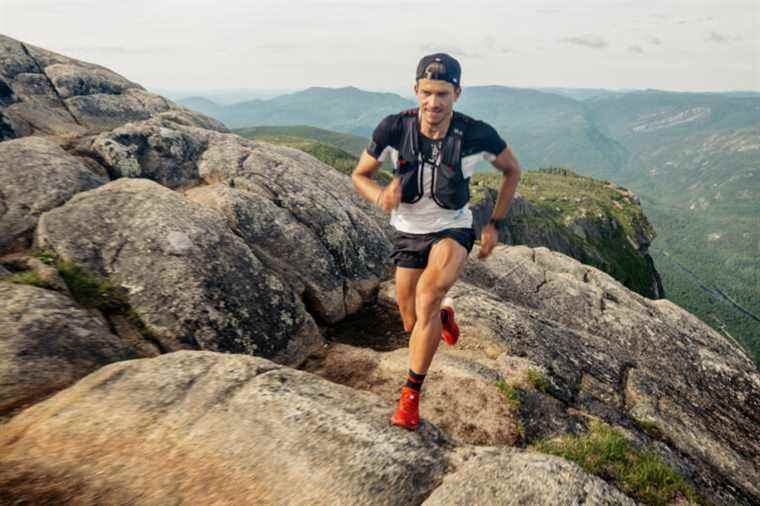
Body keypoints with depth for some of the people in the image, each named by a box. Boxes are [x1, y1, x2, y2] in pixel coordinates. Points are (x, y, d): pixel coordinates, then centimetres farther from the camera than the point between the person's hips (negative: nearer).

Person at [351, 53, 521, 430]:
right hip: (409, 232, 2)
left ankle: (411, 394, -14)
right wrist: (380, 196, -28)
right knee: (414, 324, 8)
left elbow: (512, 170, 0)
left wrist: (495, 225, -2)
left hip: (452, 230, -2)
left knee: (429, 294, -30)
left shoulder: (477, 135, -21)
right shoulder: (394, 128, -20)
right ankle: (444, 315, 48)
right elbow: (359, 176, -6)